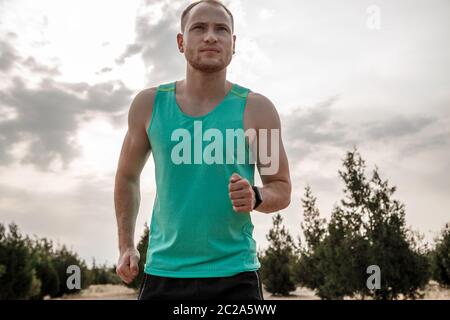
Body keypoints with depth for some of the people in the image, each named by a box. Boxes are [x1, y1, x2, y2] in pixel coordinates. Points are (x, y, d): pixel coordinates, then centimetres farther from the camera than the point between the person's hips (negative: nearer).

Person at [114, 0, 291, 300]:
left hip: (234, 275, -1)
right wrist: (126, 246, 11)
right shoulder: (148, 103, 2)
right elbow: (128, 177, 16)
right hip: (162, 272, 2)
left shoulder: (256, 108, -3)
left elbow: (282, 189, 3)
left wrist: (257, 197, -19)